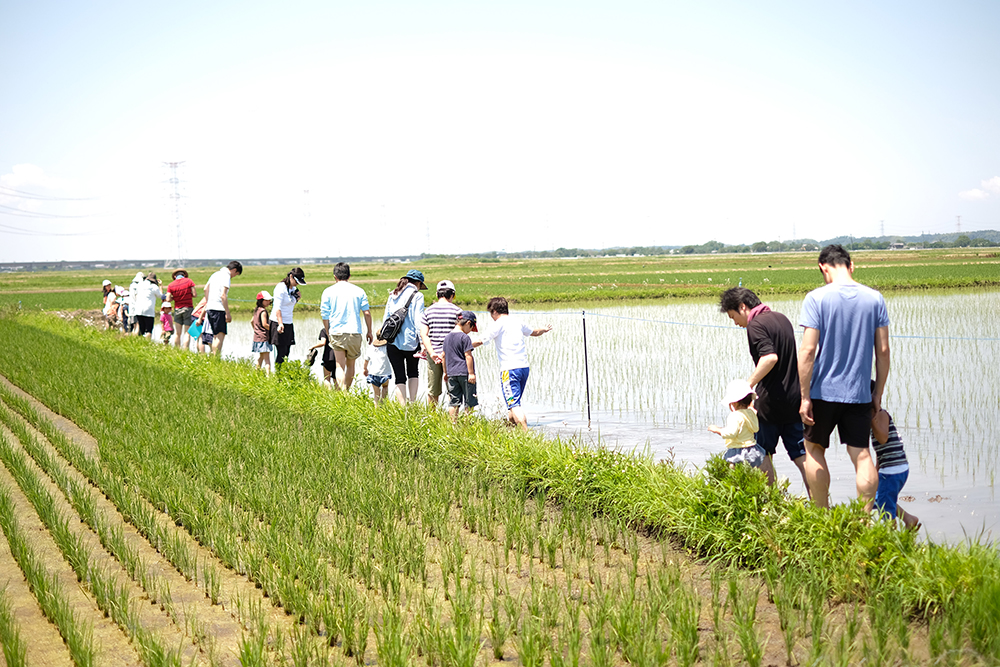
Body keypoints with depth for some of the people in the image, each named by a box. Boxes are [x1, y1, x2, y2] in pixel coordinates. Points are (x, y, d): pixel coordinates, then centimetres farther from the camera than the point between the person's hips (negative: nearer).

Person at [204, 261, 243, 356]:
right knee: (220, 335, -8)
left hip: (210, 308, 9)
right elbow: (223, 295, -18)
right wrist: (228, 313, -15)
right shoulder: (226, 276, -10)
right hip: (218, 309, -9)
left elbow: (206, 289, 26)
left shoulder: (216, 274, 18)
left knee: (216, 335, 15)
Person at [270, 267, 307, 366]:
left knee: (286, 353, 5)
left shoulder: (293, 289, 12)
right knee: (281, 353, -9)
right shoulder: (281, 287, -11)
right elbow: (277, 308, -16)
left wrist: (297, 298, 5)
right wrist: (280, 324, -26)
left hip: (289, 324, 8)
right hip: (278, 323, -8)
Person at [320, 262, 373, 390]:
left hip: (336, 333, -1)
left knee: (340, 366, -4)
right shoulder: (359, 291, 5)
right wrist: (369, 331, 12)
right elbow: (367, 312, 2)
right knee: (351, 365, 16)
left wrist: (328, 332, 15)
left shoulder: (328, 291, 3)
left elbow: (324, 315, 3)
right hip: (354, 332, 1)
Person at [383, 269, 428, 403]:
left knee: (400, 377, 4)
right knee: (413, 372, 19)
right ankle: (412, 403, 11)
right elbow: (418, 321, -9)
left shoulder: (392, 296, 13)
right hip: (410, 342, -3)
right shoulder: (417, 296, -2)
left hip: (393, 342, 3)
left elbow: (386, 318, 14)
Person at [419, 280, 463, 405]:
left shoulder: (428, 311, 5)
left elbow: (423, 334, -3)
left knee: (432, 392, 13)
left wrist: (431, 352, -9)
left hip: (433, 354, 3)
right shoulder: (457, 310, -3)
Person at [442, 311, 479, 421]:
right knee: (469, 402, 2)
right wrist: (471, 373, -11)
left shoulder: (447, 337, 13)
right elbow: (468, 356, -13)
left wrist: (446, 372, 25)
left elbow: (443, 356, 18)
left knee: (453, 402, 7)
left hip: (451, 374, 7)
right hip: (464, 373, -6)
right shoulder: (464, 337, -10)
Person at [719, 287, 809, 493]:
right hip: (794, 398, 7)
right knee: (801, 455, 6)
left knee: (763, 453, 10)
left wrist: (747, 386, -27)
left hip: (770, 400, -7)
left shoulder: (756, 325, -12)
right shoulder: (782, 319, 15)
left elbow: (770, 357, -28)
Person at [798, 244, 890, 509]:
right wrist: (878, 393, 11)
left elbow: (808, 351, -14)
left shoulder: (816, 298, -10)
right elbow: (883, 351, 3)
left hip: (824, 391, -2)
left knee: (814, 449, 14)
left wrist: (805, 397, -10)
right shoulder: (874, 299, 1)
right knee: (861, 454, 6)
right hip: (859, 393, 2)